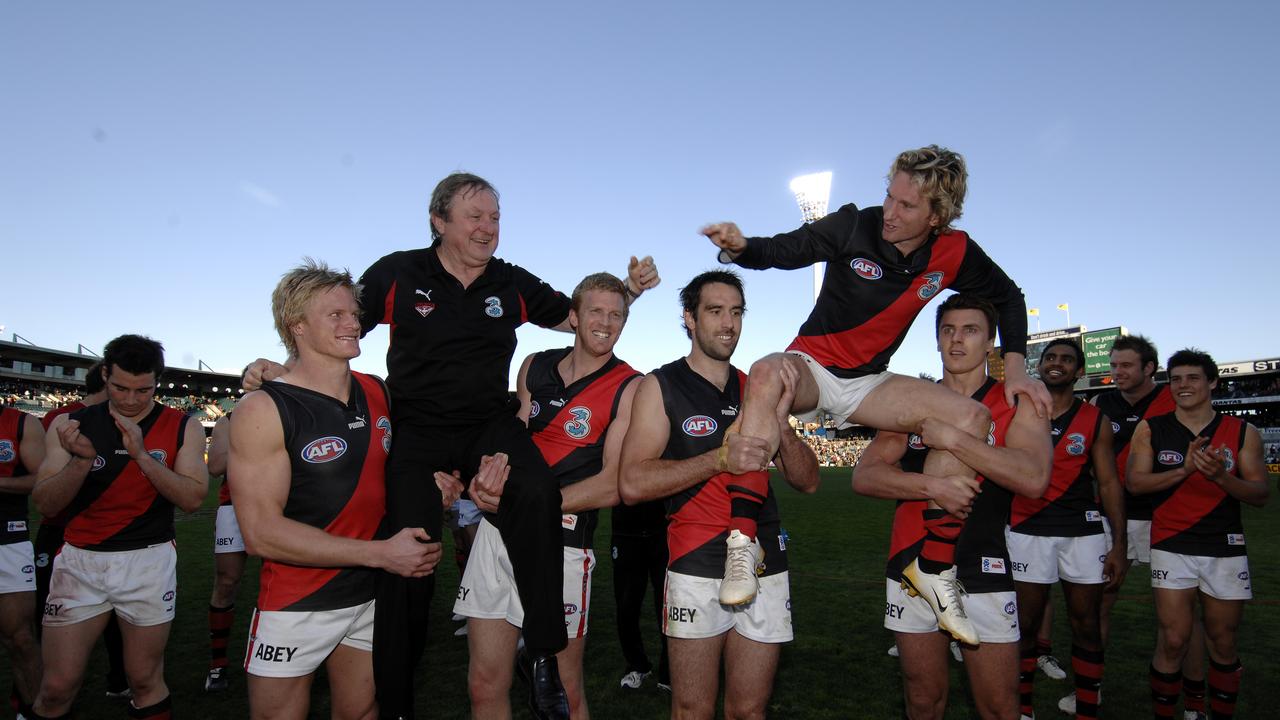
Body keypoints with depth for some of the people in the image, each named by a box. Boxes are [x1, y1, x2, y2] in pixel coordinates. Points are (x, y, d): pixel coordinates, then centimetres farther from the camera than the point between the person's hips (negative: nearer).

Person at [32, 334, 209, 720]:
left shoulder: (183, 428, -3)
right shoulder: (70, 425, 1)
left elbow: (193, 497, -11)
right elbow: (45, 504, -3)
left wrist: (142, 455, -22)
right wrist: (81, 459, -22)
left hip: (149, 562, -1)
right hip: (79, 561, 1)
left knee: (145, 680, 7)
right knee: (57, 687, 3)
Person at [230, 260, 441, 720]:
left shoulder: (378, 393, 1)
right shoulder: (264, 410, -16)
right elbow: (262, 533, -21)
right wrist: (381, 553, -23)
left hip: (370, 597, 5)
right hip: (295, 608, -5)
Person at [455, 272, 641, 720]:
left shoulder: (629, 389, -6)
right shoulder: (534, 366, 9)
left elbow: (612, 486, -11)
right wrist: (494, 468, -7)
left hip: (562, 544, -4)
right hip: (497, 533, 5)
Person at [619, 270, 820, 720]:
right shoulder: (661, 386, -2)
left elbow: (808, 482, 7)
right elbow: (632, 485, -15)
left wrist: (780, 421, -10)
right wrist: (719, 458, -21)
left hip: (766, 565, 4)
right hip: (697, 567, -4)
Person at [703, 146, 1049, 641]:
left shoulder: (954, 253, -6)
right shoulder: (855, 226, -15)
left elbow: (1008, 297, 11)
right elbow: (779, 251, -11)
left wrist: (1015, 365, 1)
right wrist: (738, 248, -33)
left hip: (867, 383, 4)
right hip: (812, 365, -3)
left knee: (972, 417, -16)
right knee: (765, 374, -40)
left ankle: (933, 567, -7)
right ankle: (742, 541, -39)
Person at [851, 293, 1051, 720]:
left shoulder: (1018, 404, 0)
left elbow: (1034, 479, -18)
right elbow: (864, 476, -3)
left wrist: (952, 438, -21)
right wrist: (932, 485, -18)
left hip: (983, 573, -2)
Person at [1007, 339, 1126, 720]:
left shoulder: (1095, 421, 5)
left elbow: (1109, 483, 4)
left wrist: (1119, 543, -1)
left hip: (1083, 532, 1)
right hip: (1028, 531, -1)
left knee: (1086, 626, 7)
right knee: (1026, 623, 2)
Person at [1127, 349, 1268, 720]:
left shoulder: (1242, 432, 4)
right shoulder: (1151, 429, 1)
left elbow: (1260, 494, 0)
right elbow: (1135, 482, -6)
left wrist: (1221, 477, -20)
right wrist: (1184, 470, -20)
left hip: (1226, 549, 2)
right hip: (1172, 546, -2)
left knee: (1223, 643, 10)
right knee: (1175, 641, -5)